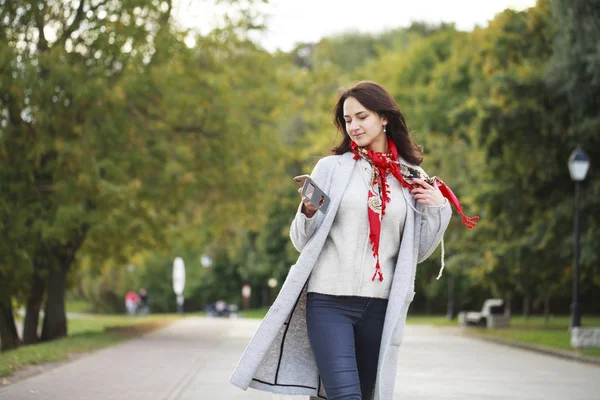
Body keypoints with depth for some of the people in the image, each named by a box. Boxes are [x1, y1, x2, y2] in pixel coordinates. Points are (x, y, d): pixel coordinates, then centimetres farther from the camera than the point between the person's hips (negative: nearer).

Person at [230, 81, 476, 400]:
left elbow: (418, 252, 14)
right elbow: (301, 241, 7)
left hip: (380, 305, 3)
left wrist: (438, 209, 1)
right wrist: (308, 212, -13)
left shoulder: (412, 178, 10)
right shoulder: (331, 167, 5)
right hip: (329, 301, -3)